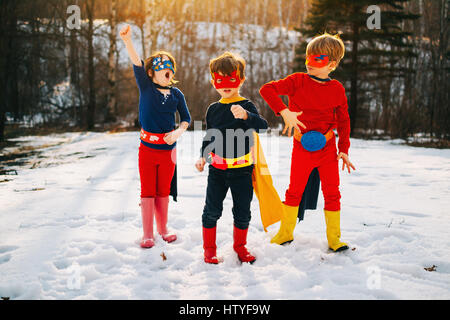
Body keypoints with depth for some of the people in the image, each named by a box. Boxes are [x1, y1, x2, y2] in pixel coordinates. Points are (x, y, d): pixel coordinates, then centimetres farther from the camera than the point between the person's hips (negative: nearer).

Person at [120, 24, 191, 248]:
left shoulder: (176, 94, 4)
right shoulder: (146, 87, -3)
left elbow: (186, 119, 9)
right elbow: (137, 64, -19)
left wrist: (177, 132, -12)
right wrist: (127, 41, -35)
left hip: (168, 148, 2)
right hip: (147, 147, -2)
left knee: (163, 191, 12)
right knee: (147, 191, 2)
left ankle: (162, 229, 27)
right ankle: (147, 234, 12)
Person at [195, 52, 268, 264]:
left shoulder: (246, 106, -6)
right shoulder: (213, 109, 6)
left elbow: (263, 126, -24)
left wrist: (246, 116, -42)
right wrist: (203, 157, 9)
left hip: (241, 168, -2)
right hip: (217, 169, 2)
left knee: (242, 211, 8)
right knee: (212, 210, 3)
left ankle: (240, 246, 29)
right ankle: (209, 248, 20)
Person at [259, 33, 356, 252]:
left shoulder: (337, 89, 1)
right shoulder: (298, 81, -6)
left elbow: (343, 121, 9)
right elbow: (267, 89, -14)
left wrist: (343, 149, 4)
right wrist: (284, 112, -25)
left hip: (328, 147, 2)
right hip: (302, 147, -1)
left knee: (332, 193, 4)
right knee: (294, 190, 6)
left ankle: (334, 238, 16)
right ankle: (286, 232, 24)